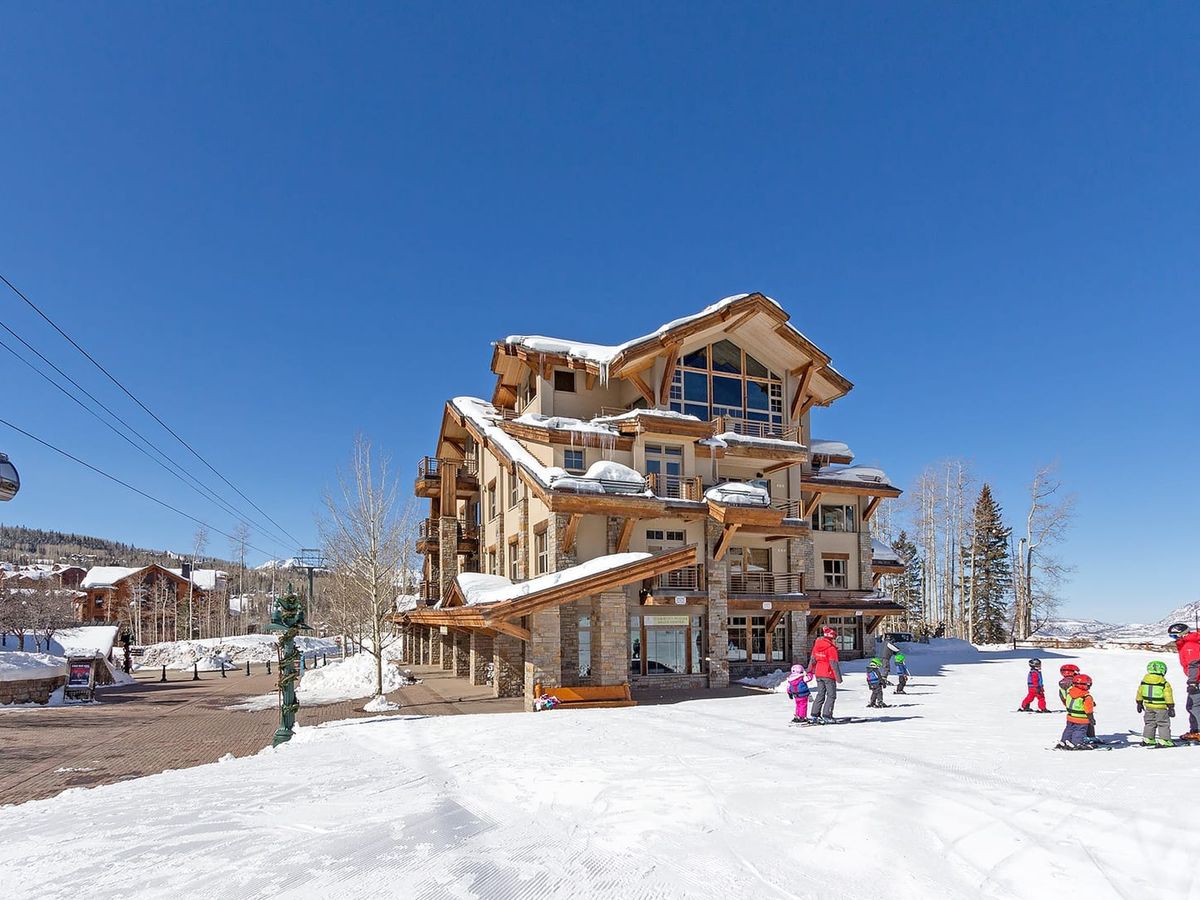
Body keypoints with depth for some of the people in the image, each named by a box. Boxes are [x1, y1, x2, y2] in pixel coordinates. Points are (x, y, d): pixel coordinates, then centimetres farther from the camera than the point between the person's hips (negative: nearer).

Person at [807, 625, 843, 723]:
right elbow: (834, 664, -17)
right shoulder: (831, 648, -16)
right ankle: (826, 716, -4)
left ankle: (815, 715, 13)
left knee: (820, 694, 14)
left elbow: (812, 659, 14)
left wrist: (810, 671, 26)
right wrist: (838, 677, -11)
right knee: (831, 695, 2)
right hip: (828, 674, -7)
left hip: (818, 674, 7)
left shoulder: (816, 645, 5)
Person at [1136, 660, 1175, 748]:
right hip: (1160, 707, -5)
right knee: (1163, 724, 4)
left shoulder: (1144, 681, 3)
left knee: (1149, 723, 16)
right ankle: (1163, 740, -1)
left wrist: (1139, 703, 22)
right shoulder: (1164, 683, -13)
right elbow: (1168, 696, -12)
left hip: (1148, 706, 5)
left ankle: (1147, 739, 17)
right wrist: (1171, 707, -4)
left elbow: (1140, 693, 11)